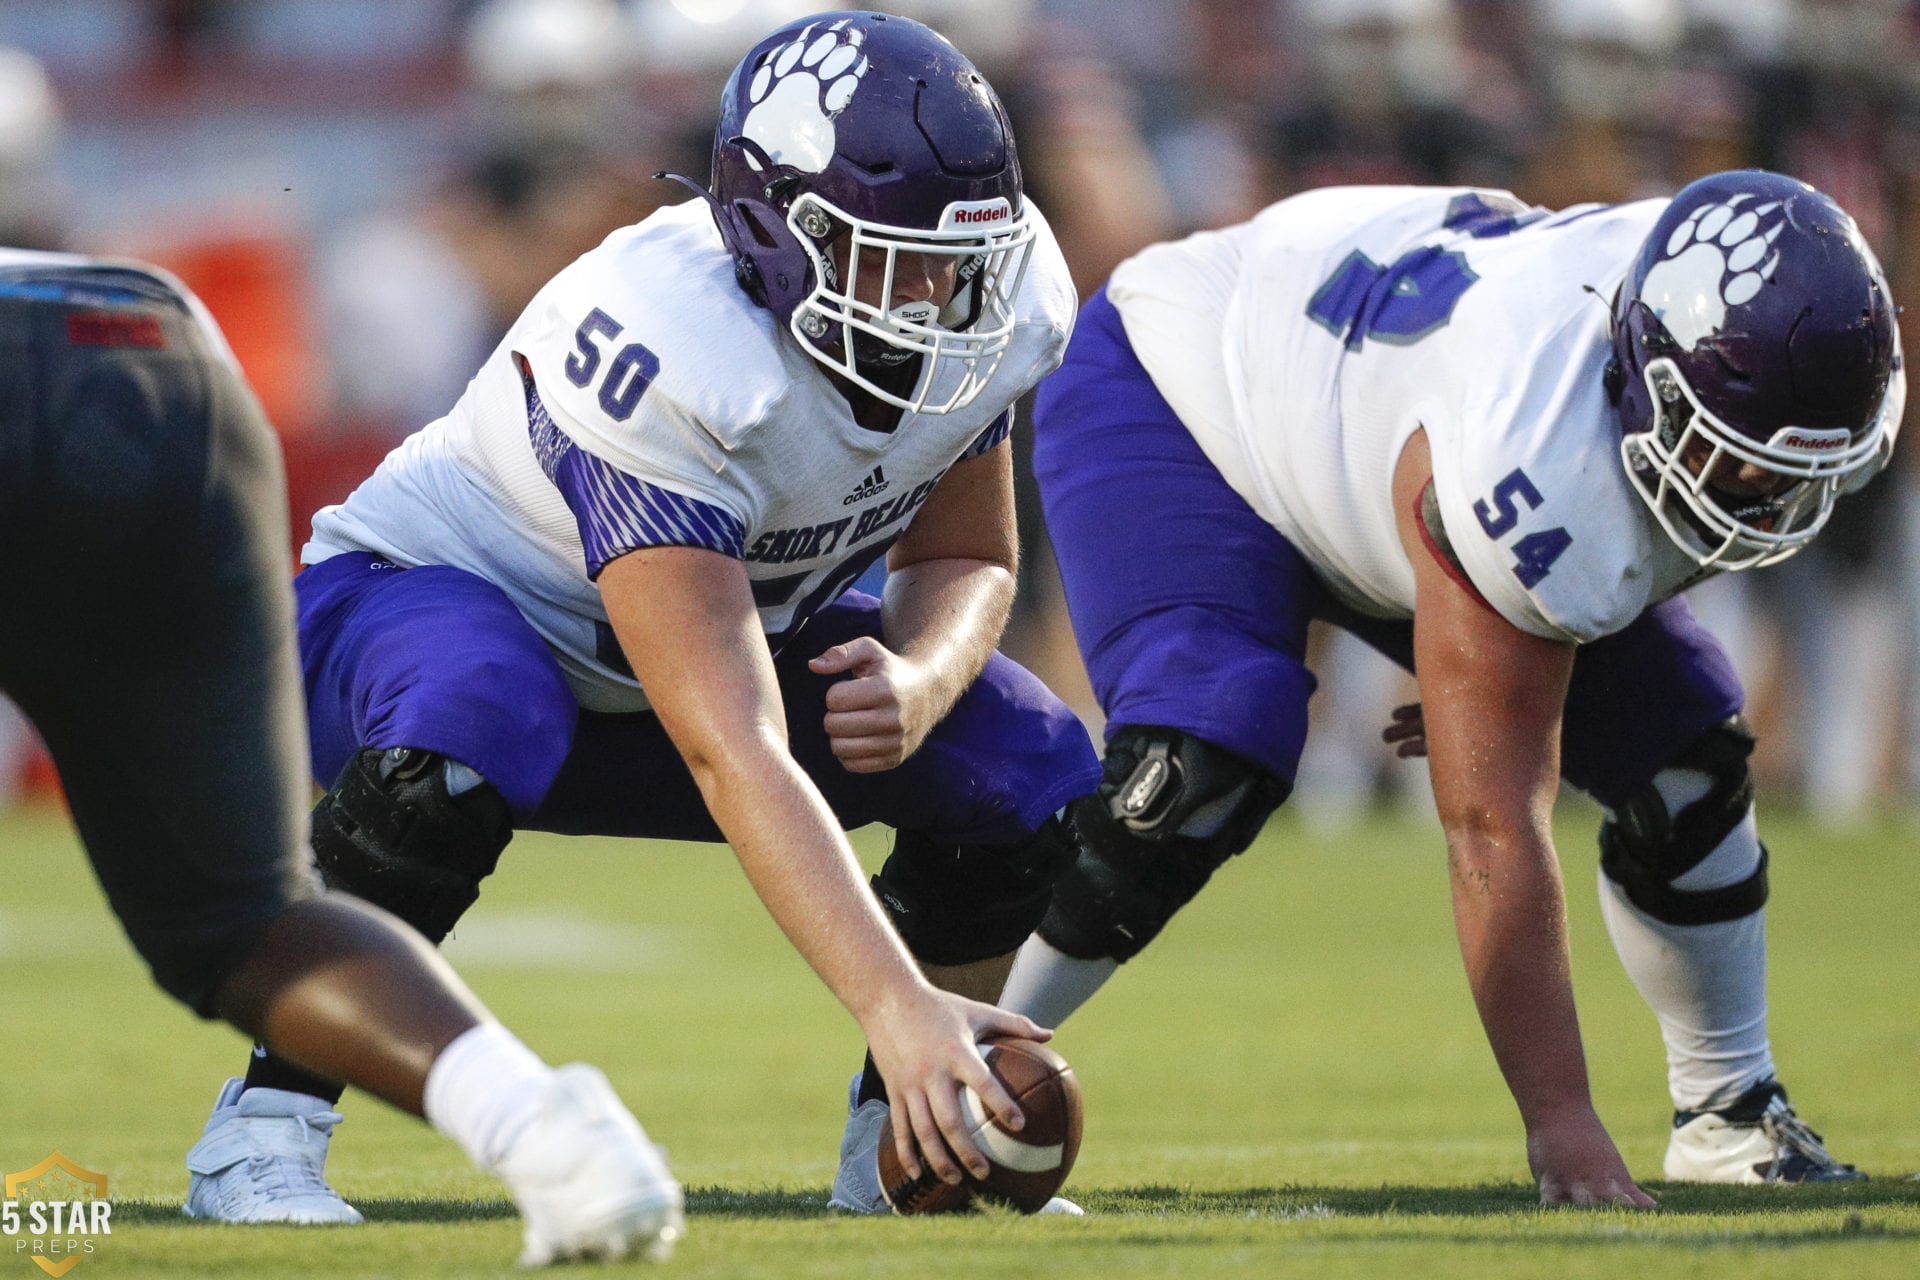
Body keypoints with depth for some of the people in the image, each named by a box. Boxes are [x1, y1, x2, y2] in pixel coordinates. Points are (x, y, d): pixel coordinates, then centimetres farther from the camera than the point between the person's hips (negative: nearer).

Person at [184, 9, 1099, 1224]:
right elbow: (733, 753, -45)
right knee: (468, 736, -42)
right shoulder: (666, 359, -39)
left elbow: (968, 557, 2)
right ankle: (267, 1128, -23)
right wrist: (896, 1004, -52)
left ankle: (900, 1146, 8)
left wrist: (919, 682, -22)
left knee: (1033, 776, -13)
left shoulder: (990, 304, -17)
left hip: (707, 622, 7)